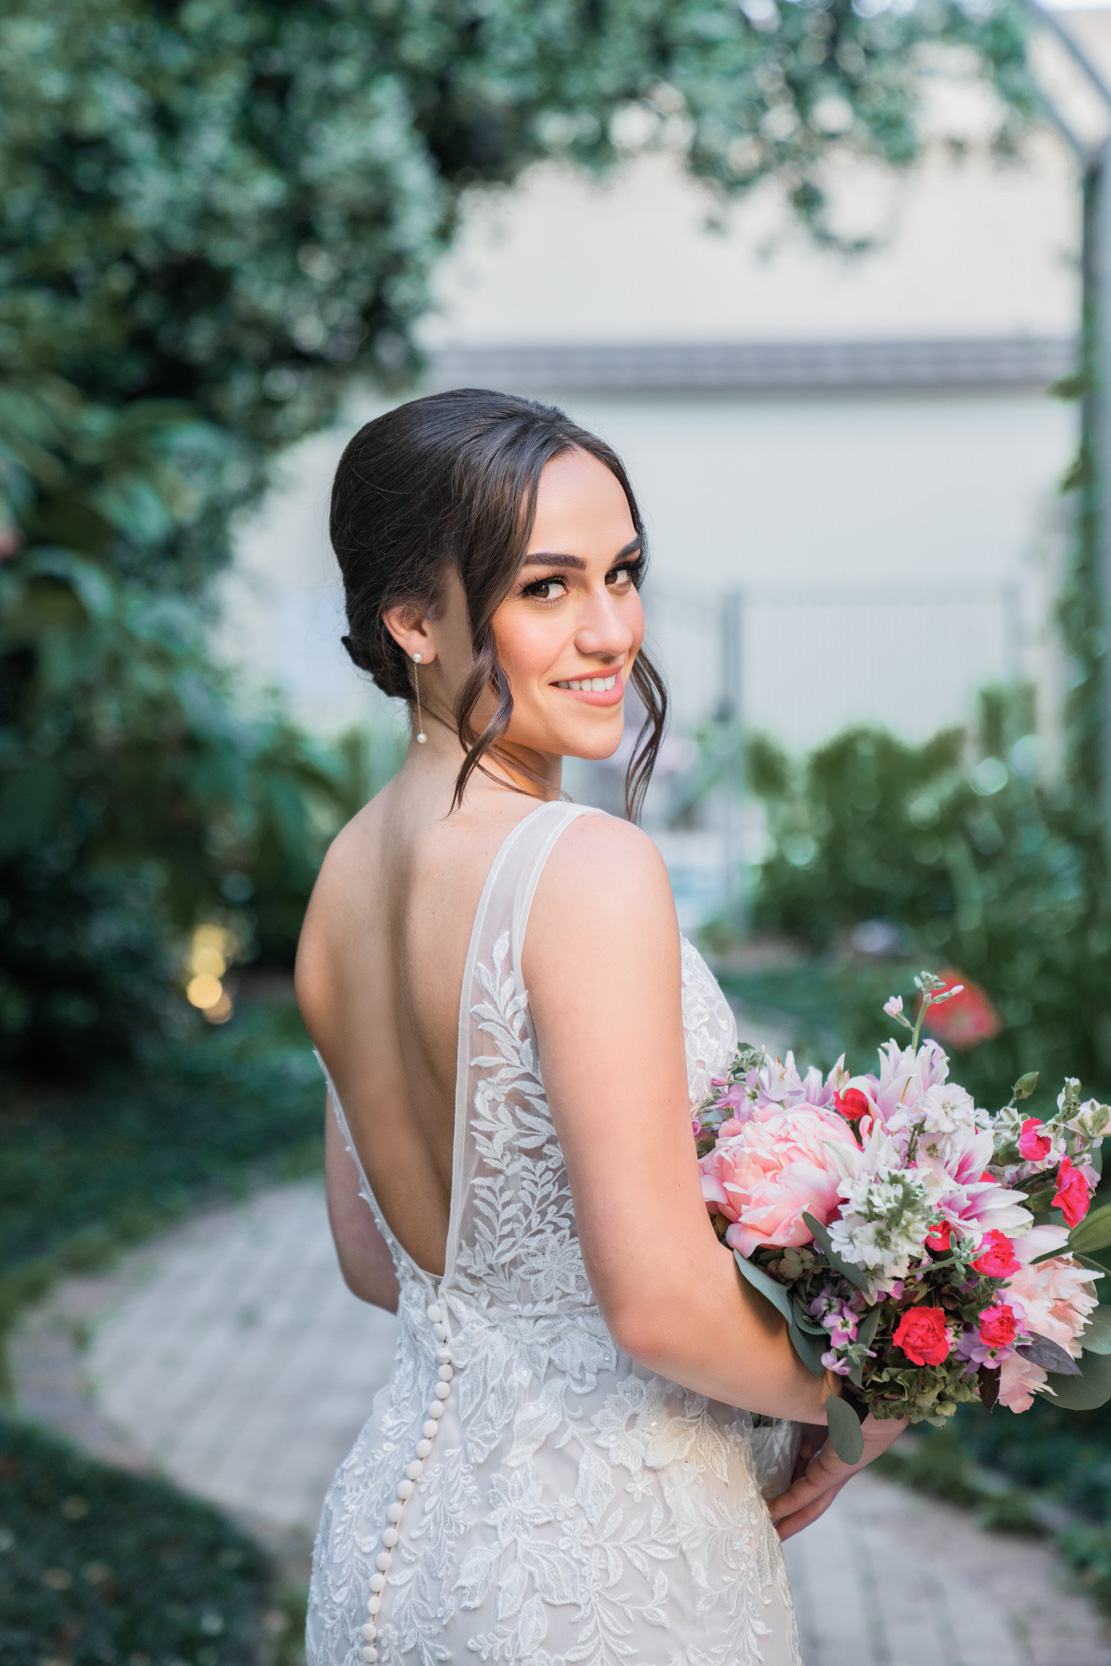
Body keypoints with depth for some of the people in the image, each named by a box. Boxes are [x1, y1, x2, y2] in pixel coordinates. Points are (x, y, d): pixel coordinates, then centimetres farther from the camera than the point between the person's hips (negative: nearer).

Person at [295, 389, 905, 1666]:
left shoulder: (348, 868, 2)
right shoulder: (590, 869, -23)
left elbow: (374, 1259, 10)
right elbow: (660, 1303, -25)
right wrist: (855, 1404, -8)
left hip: (397, 1513, 7)